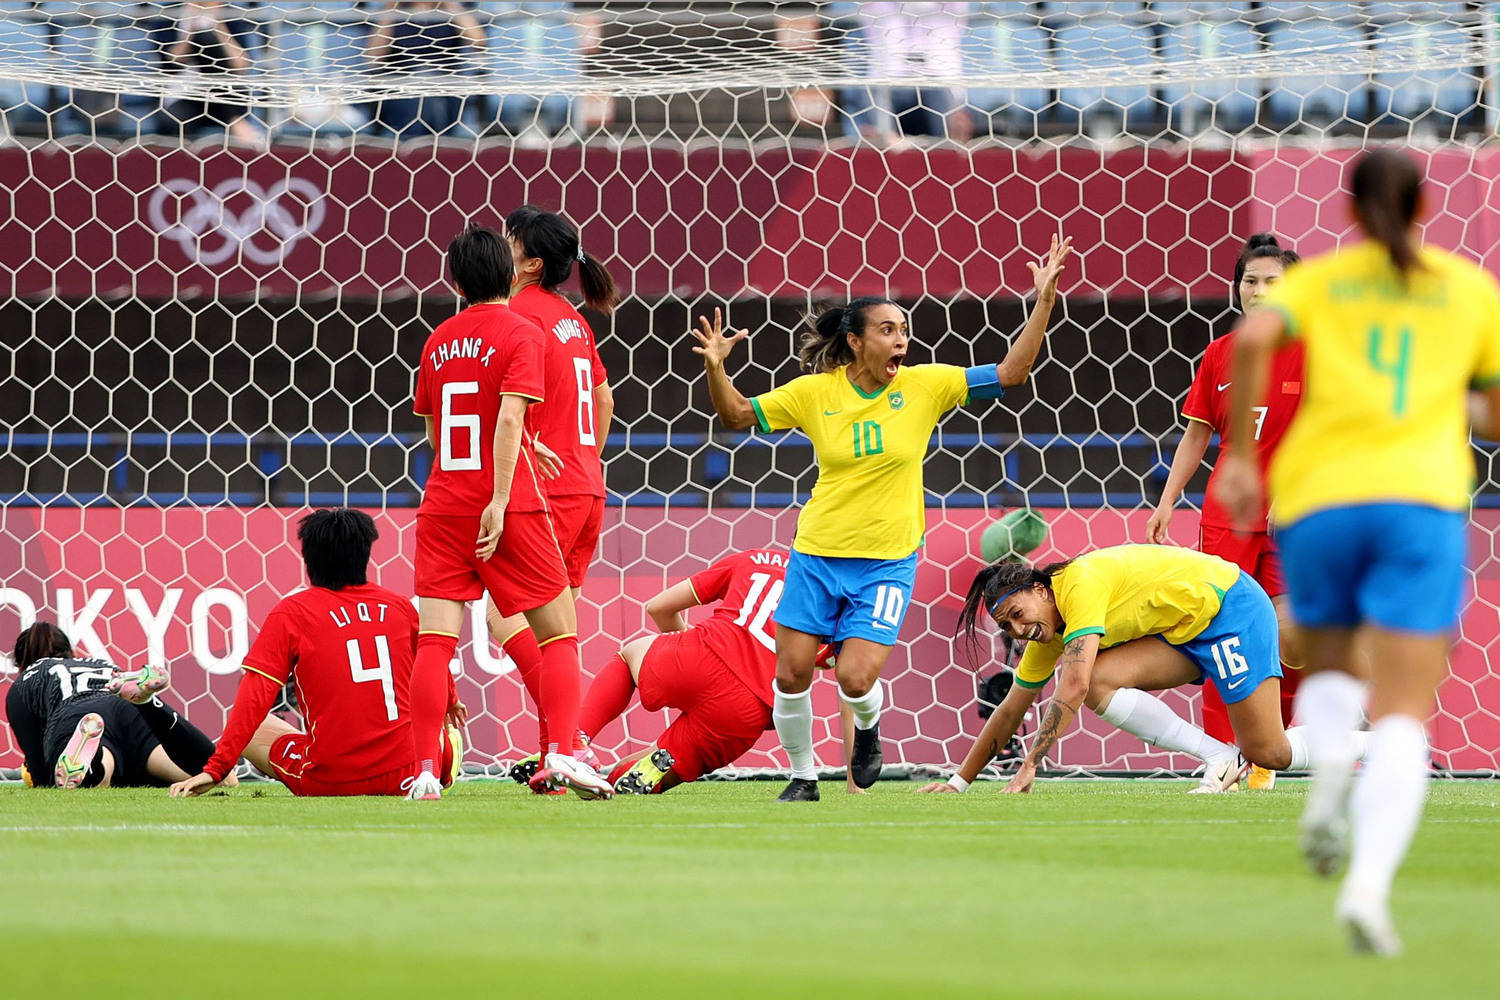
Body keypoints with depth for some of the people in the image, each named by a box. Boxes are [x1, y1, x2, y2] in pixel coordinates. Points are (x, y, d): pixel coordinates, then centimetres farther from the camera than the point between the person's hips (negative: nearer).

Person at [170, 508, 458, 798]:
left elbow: (254, 699, -10)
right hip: (403, 778, 4)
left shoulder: (290, 613, -4)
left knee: (253, 731, 17)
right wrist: (449, 704, 48)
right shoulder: (399, 606, 6)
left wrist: (215, 769, -8)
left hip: (327, 780, -4)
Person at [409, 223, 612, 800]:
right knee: (559, 634, 5)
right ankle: (561, 757, -8)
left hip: (442, 504, 4)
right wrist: (499, 501, -21)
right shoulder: (520, 334, -4)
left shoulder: (439, 341, 12)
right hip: (509, 509, -4)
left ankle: (425, 774, -9)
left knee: (435, 641, -1)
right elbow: (510, 417, -18)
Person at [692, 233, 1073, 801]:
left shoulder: (924, 386, -4)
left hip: (887, 561, -1)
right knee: (791, 675, -1)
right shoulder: (814, 392, -4)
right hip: (817, 552, 1)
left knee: (855, 679, -13)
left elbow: (1010, 373, -6)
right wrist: (715, 368, -15)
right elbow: (736, 417, 3)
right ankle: (803, 776, 21)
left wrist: (1044, 300, -13)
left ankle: (868, 729, 23)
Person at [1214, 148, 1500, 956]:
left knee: (1330, 668, 27)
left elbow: (1253, 338, -8)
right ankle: (1370, 882, -31)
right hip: (1423, 499, -1)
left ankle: (1328, 762, -9)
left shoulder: (1317, 279, 13)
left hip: (1316, 501, 2)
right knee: (1402, 717, -6)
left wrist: (1238, 456, -3)